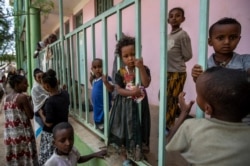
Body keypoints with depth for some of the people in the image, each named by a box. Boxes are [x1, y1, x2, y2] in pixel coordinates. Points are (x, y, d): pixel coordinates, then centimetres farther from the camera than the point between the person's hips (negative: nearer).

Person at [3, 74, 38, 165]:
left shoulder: (6, 98, 7)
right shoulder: (23, 97, -15)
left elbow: (10, 116, 13)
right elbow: (31, 115, -12)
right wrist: (29, 103, -1)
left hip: (9, 134, 7)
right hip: (23, 133, -7)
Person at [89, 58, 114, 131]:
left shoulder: (105, 78, -20)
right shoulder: (94, 79, 6)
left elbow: (111, 89, -30)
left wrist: (105, 81, -43)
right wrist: (91, 80, 11)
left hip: (103, 106, -9)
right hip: (96, 105, 9)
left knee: (102, 122, -2)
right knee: (97, 121, 22)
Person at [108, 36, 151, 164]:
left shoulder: (144, 69, -5)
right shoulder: (120, 73, -7)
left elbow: (146, 84, -20)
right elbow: (118, 90, -9)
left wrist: (141, 68, -27)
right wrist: (131, 92, -24)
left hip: (139, 104, 1)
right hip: (125, 105, 0)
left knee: (138, 129, 11)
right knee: (124, 129, 9)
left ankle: (138, 153, 34)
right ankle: (124, 157, 29)